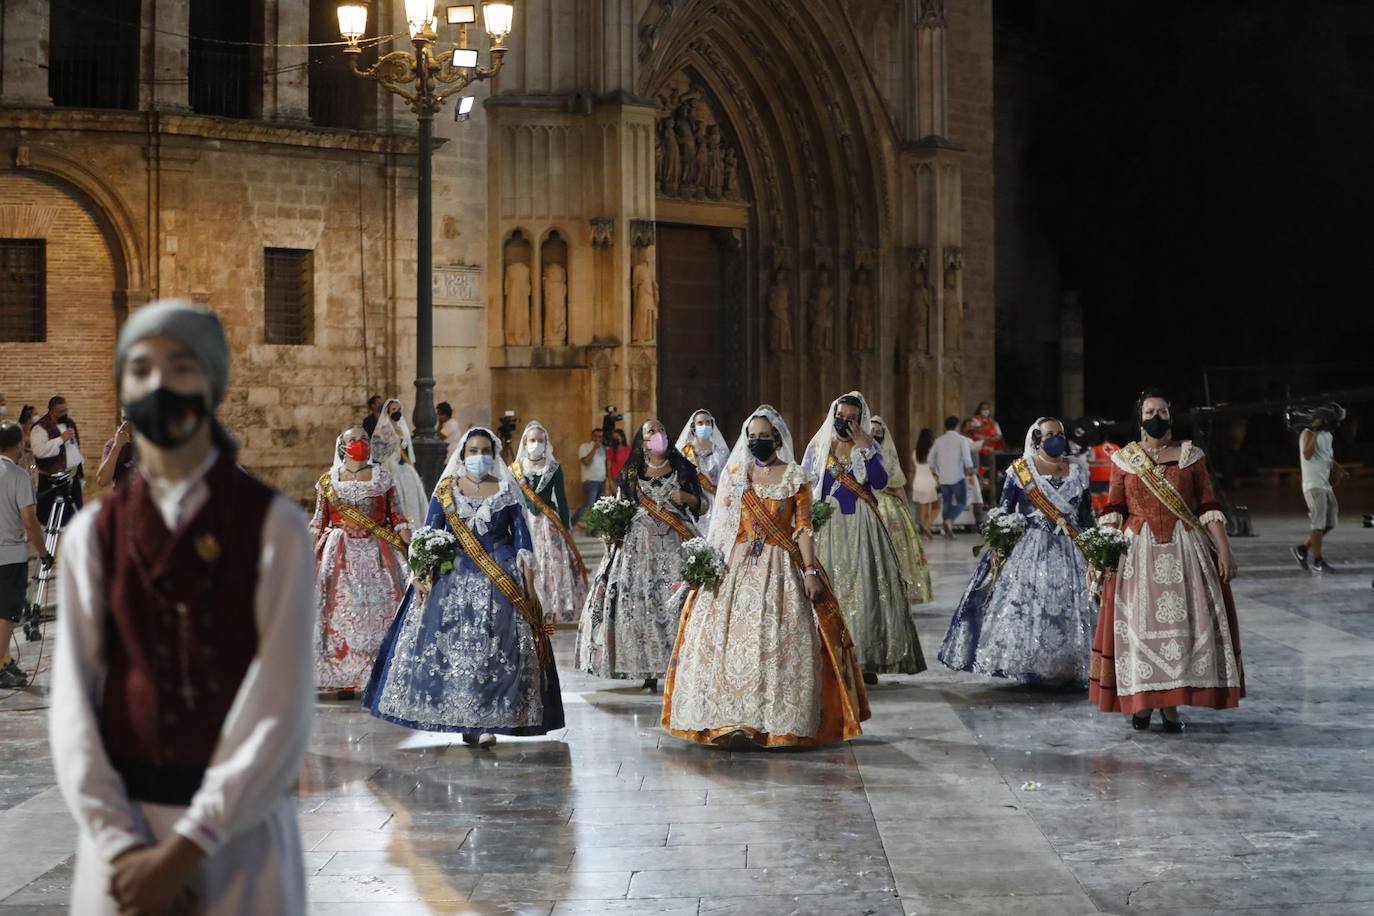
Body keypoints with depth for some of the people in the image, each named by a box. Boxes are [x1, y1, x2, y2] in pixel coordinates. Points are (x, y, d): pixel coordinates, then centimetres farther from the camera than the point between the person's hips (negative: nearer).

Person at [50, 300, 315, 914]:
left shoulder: (273, 525, -5)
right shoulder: (93, 534, 3)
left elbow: (281, 705, -11)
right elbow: (73, 701, -1)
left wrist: (184, 849, -15)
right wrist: (120, 845, -13)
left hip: (239, 826, -2)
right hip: (123, 824, 2)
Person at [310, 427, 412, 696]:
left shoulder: (383, 477, 6)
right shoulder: (328, 480, 7)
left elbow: (397, 517, 6)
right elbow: (318, 523, 9)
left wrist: (413, 546, -6)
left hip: (377, 553, 0)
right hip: (340, 553, 0)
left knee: (380, 610, -5)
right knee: (341, 610, -1)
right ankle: (344, 679, 3)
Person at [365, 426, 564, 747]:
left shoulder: (506, 490, 6)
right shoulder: (446, 491, 6)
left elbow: (522, 538, 5)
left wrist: (529, 584, -1)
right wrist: (419, 574, -8)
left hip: (500, 578, 0)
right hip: (454, 577, 0)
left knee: (494, 647, -6)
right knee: (449, 645, -6)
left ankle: (484, 721, -4)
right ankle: (459, 717, 2)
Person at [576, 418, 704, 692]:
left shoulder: (682, 467, 11)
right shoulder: (631, 473, 11)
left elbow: (701, 503, 13)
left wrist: (685, 497, -6)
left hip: (676, 542, 0)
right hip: (640, 543, 0)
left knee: (678, 600, -12)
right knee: (641, 600, -6)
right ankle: (649, 671, -2)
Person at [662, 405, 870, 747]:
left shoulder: (795, 477, 4)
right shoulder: (735, 474, 10)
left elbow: (803, 528, 0)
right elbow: (722, 525, 9)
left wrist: (810, 571, -9)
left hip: (779, 568, -2)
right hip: (737, 566, 2)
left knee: (778, 640, -7)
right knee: (728, 637, -6)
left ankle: (778, 722, -2)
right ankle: (730, 719, -2)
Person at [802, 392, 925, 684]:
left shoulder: (869, 447, 5)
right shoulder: (818, 447, 6)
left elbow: (880, 482, -10)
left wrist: (864, 449, -15)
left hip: (861, 528, 0)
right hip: (827, 528, 0)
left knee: (863, 590, -3)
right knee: (827, 591, -2)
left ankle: (865, 659, 1)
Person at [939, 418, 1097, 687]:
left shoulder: (1077, 471, 10)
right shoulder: (1020, 471, 2)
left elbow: (1086, 515, 13)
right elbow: (1003, 512, 0)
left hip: (1070, 552, 3)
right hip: (1029, 550, -2)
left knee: (1071, 609, -3)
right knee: (1024, 606, -9)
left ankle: (1068, 669, 3)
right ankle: (1028, 664, -4)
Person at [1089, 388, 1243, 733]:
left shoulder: (1190, 455, 5)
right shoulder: (1125, 459, 6)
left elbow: (1209, 506, 2)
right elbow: (1113, 510, 3)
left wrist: (1224, 549, -5)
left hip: (1184, 550, 0)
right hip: (1138, 551, 0)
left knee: (1180, 622, -2)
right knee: (1138, 623, 0)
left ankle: (1171, 703, 4)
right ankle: (1141, 700, 9)